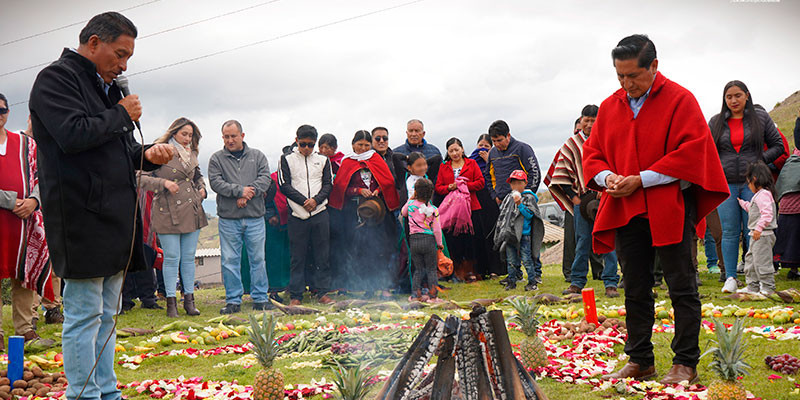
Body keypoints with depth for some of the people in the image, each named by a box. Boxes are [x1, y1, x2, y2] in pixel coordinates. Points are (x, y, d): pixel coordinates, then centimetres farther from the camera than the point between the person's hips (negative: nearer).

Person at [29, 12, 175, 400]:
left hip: (115, 218, 9)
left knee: (106, 313, 14)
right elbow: (74, 135, -21)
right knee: (84, 314, -3)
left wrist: (146, 155, 4)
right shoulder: (57, 78, -6)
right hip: (82, 218, -9)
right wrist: (122, 114, -8)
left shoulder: (106, 87, 20)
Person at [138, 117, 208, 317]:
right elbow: (142, 177, -10)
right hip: (168, 212, -6)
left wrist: (202, 188, 11)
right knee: (171, 258, -2)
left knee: (189, 257, 8)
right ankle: (171, 301, 7)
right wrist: (164, 183, -20)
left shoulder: (192, 154, 14)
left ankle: (189, 300, 16)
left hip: (192, 211, 6)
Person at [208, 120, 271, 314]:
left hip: (255, 217, 1)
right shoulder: (217, 159, 6)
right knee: (230, 260, 1)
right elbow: (216, 183, -6)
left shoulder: (257, 156, 10)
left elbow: (265, 178, -1)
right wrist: (240, 190, -15)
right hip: (228, 218, -1)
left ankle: (260, 298, 14)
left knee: (258, 259, 5)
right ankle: (233, 300, 10)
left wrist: (248, 193, -14)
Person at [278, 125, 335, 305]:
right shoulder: (287, 159, 6)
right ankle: (295, 295, 9)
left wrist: (316, 200, -10)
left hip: (320, 213, 2)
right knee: (298, 256, 2)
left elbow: (328, 184, 8)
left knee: (322, 255, 4)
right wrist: (304, 201, -10)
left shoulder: (323, 160, 12)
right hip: (297, 215, -2)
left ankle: (322, 292, 11)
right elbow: (284, 185, -1)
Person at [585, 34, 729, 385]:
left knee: (682, 288, 1)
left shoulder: (679, 100, -5)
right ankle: (639, 361, 21)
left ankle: (685, 364, 11)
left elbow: (691, 152, -12)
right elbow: (592, 152, 14)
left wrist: (640, 179, -17)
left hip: (670, 209, -5)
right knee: (635, 290, 10)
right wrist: (607, 176, -8)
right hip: (625, 211, 5)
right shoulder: (609, 107, 11)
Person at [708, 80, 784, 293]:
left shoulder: (761, 117, 6)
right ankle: (730, 277, 6)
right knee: (729, 232, 0)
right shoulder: (716, 122, 10)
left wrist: (761, 160, -5)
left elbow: (777, 145, 9)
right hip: (725, 183, 1)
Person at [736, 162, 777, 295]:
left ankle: (768, 288, -1)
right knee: (750, 259, 17)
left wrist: (759, 228, -30)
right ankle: (753, 286, 25)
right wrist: (742, 203, 40)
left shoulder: (763, 194, -17)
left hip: (764, 235, -11)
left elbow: (767, 214, -27)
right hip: (758, 235, 11)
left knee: (761, 261, -8)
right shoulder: (759, 195, 16)